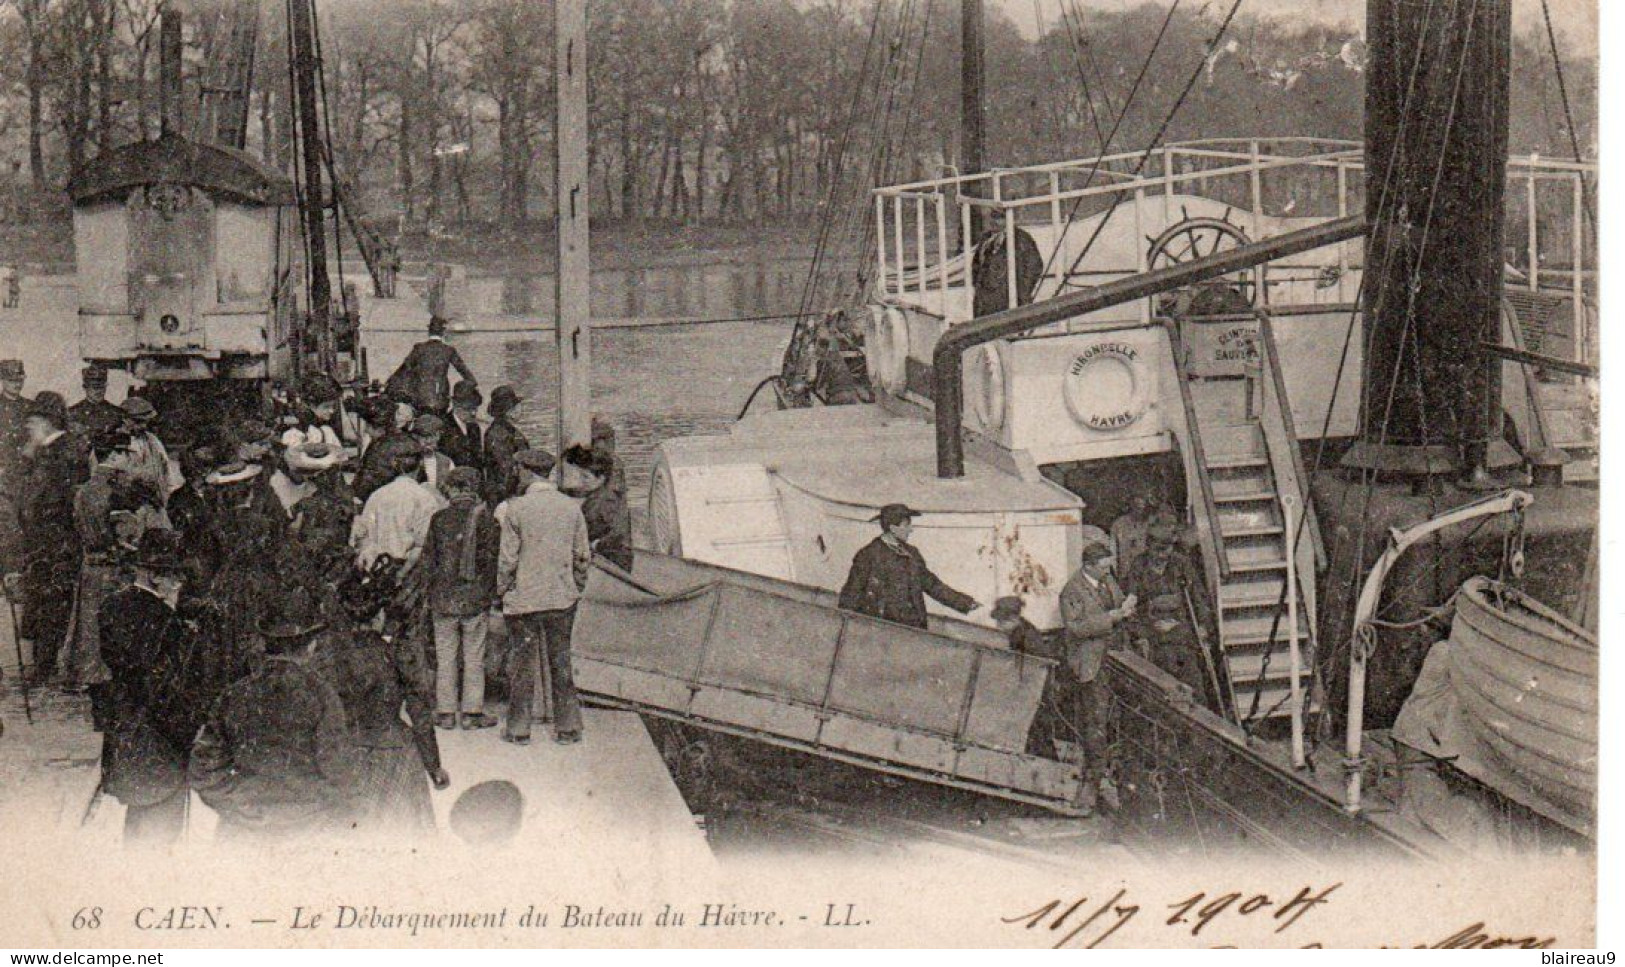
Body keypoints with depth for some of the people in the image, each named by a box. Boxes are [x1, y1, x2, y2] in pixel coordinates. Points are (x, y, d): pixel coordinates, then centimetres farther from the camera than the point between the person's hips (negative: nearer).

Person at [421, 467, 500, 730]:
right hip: (475, 599, -1)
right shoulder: (486, 519, -4)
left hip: (443, 599, 1)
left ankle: (446, 712, 11)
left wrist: (429, 593, 12)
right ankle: (472, 712, 7)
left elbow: (428, 558, 2)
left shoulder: (439, 519, -2)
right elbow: (493, 558, -3)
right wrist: (492, 593, 8)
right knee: (474, 659, 6)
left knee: (445, 658, 8)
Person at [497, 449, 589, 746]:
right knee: (561, 662, 10)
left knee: (521, 664, 6)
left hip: (524, 598, -3)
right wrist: (578, 588, 17)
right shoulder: (572, 507, 1)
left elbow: (508, 558, -7)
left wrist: (502, 591, 4)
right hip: (562, 598, 3)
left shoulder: (515, 509, -9)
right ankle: (567, 727, 12)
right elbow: (582, 556, 5)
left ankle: (519, 729, 10)